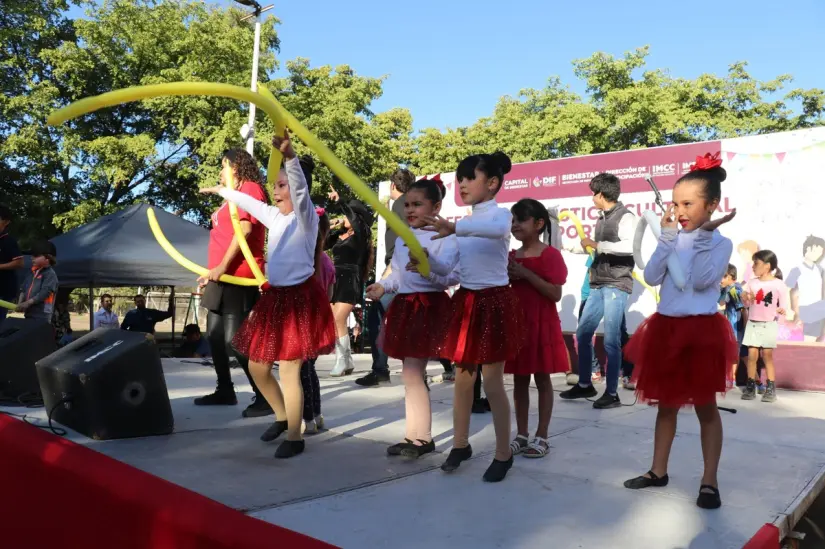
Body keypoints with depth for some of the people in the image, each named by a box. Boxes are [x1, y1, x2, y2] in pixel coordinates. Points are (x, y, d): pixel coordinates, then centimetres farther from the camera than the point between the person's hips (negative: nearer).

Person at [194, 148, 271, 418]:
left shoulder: (250, 188, -7)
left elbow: (245, 229, -19)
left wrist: (222, 266, -22)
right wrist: (213, 271, 21)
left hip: (237, 275, -10)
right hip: (223, 275, 10)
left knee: (234, 339, -15)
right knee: (215, 335, 13)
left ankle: (265, 397, -10)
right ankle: (225, 391, 24)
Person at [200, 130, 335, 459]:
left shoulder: (305, 216, -9)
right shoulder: (275, 216, 13)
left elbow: (301, 189, -29)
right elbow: (247, 201, 29)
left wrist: (290, 156, -46)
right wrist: (218, 190, 41)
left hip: (300, 298, -8)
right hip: (274, 297, 9)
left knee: (289, 370, -7)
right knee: (257, 365, 14)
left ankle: (294, 438, 8)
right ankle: (282, 417, 35)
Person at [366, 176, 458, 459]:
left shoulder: (445, 237, -10)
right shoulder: (402, 238, 14)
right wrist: (383, 286, 3)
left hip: (429, 307, -8)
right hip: (404, 306, 8)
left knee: (411, 374, -8)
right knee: (412, 374, 13)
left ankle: (421, 436, 6)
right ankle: (415, 434, 23)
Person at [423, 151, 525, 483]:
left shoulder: (500, 214, -10)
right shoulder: (467, 222, 12)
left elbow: (498, 229, -38)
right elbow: (451, 269, 13)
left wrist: (454, 227, -45)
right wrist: (427, 262, -4)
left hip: (493, 303, -7)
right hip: (465, 302, 7)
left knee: (492, 382, 0)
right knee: (462, 378, 13)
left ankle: (503, 453, 16)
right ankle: (460, 444, 28)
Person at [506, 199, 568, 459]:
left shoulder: (550, 254, -9)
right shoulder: (511, 256, 10)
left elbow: (556, 294, -17)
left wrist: (526, 274, -20)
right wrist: (508, 277, -5)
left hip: (541, 325, -6)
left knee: (542, 380, 3)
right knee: (519, 380, 10)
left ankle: (542, 437, 13)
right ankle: (521, 434, 20)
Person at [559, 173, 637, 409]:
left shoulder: (625, 216, -9)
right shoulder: (602, 218, 15)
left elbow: (629, 246, -25)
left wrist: (596, 244, -20)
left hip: (616, 285, -8)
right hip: (598, 285, 8)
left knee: (611, 340, -7)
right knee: (583, 333, 10)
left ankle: (612, 394, 3)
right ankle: (585, 385, 23)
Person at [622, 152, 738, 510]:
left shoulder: (720, 243, -5)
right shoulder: (674, 241, 6)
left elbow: (702, 280, -20)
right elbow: (651, 277, -6)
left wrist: (704, 236, -15)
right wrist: (668, 237, -9)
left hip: (702, 330, -4)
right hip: (666, 327, 4)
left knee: (706, 407, 6)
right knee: (666, 404, 14)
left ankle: (709, 481, 17)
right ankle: (658, 471, 26)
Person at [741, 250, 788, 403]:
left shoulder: (779, 284, -7)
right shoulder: (752, 282, 5)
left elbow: (783, 306, -6)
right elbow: (746, 304, 9)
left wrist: (782, 310, -27)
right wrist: (745, 298, -11)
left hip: (769, 325, -3)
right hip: (752, 323, 3)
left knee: (767, 355, 0)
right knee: (752, 354, 0)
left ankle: (771, 389, 6)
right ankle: (750, 387, 5)